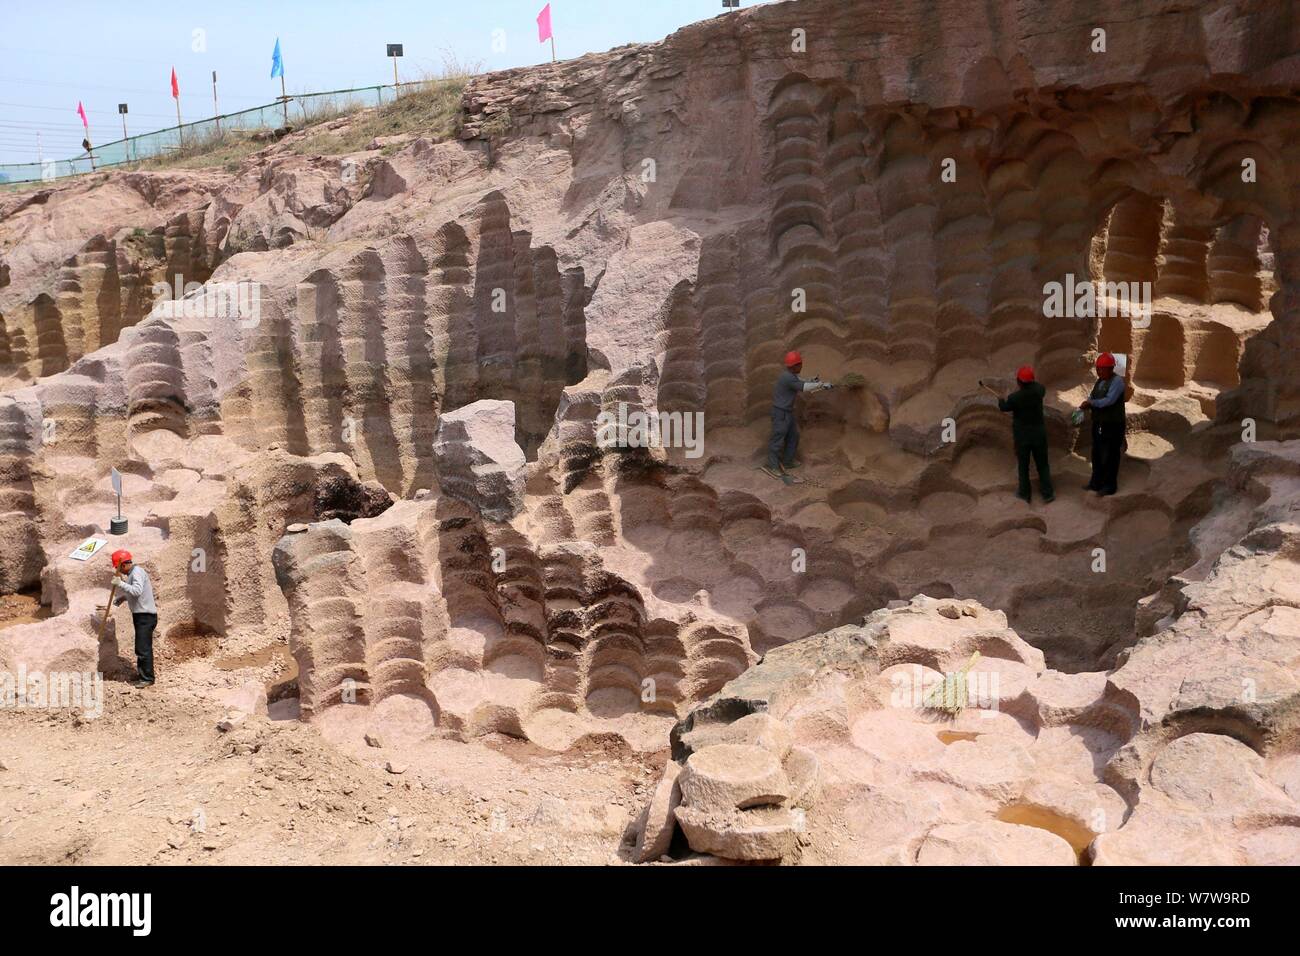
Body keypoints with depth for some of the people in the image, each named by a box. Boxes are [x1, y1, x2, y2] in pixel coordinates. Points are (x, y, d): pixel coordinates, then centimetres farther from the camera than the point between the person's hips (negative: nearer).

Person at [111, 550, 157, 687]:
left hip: (145, 616, -11)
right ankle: (141, 675, 25)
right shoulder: (132, 573, 16)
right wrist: (122, 598, 17)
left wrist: (120, 583, -25)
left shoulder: (137, 572, -16)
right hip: (140, 615, 11)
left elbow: (137, 591, -31)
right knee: (141, 648, 17)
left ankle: (147, 679, -6)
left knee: (143, 648, -10)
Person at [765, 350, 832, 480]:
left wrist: (811, 380, 13)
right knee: (778, 439, -4)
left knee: (793, 436, 17)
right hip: (781, 412, -10)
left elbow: (799, 381, 28)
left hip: (788, 411, 10)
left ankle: (787, 462, 28)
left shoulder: (791, 375, 6)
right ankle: (773, 467, 2)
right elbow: (804, 387, -22)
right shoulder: (788, 378, -25)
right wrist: (822, 384, -11)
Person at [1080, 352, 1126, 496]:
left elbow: (1109, 400, -26)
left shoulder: (1117, 381, -16)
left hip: (1113, 426, -8)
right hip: (1098, 424, 8)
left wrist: (1091, 403, -19)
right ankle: (1096, 482, 28)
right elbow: (1093, 397, 10)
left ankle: (1109, 486, 12)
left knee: (1110, 456, 2)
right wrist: (1087, 402, -12)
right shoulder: (1100, 381, 10)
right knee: (1097, 454, 16)